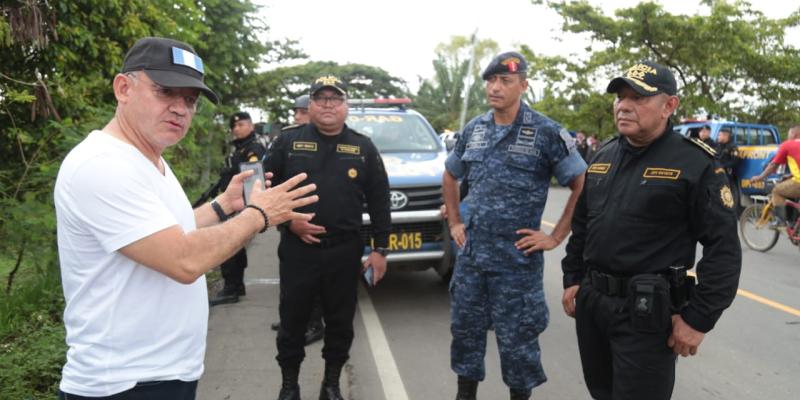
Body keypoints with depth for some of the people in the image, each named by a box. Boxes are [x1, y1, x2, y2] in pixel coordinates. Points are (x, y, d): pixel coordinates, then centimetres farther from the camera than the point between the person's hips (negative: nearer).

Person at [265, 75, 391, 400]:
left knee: (340, 322, 10)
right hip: (297, 249, -1)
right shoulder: (288, 141, 2)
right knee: (292, 321, 9)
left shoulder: (363, 148, 5)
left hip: (345, 252, 1)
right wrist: (289, 221, -9)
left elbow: (379, 202, 5)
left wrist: (380, 249, 1)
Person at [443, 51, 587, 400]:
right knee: (465, 328, 15)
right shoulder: (473, 130, 6)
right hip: (471, 253, 5)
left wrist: (556, 237, -10)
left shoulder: (546, 133, -9)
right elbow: (450, 176, 21)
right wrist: (454, 223, 14)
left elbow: (583, 186, -9)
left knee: (517, 339, 6)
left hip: (518, 258, -5)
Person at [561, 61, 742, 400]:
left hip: (647, 310, -6)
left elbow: (723, 247, -13)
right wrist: (572, 279, 13)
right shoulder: (603, 157, 9)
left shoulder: (696, 164, -11)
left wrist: (699, 319, -15)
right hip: (590, 299, 7)